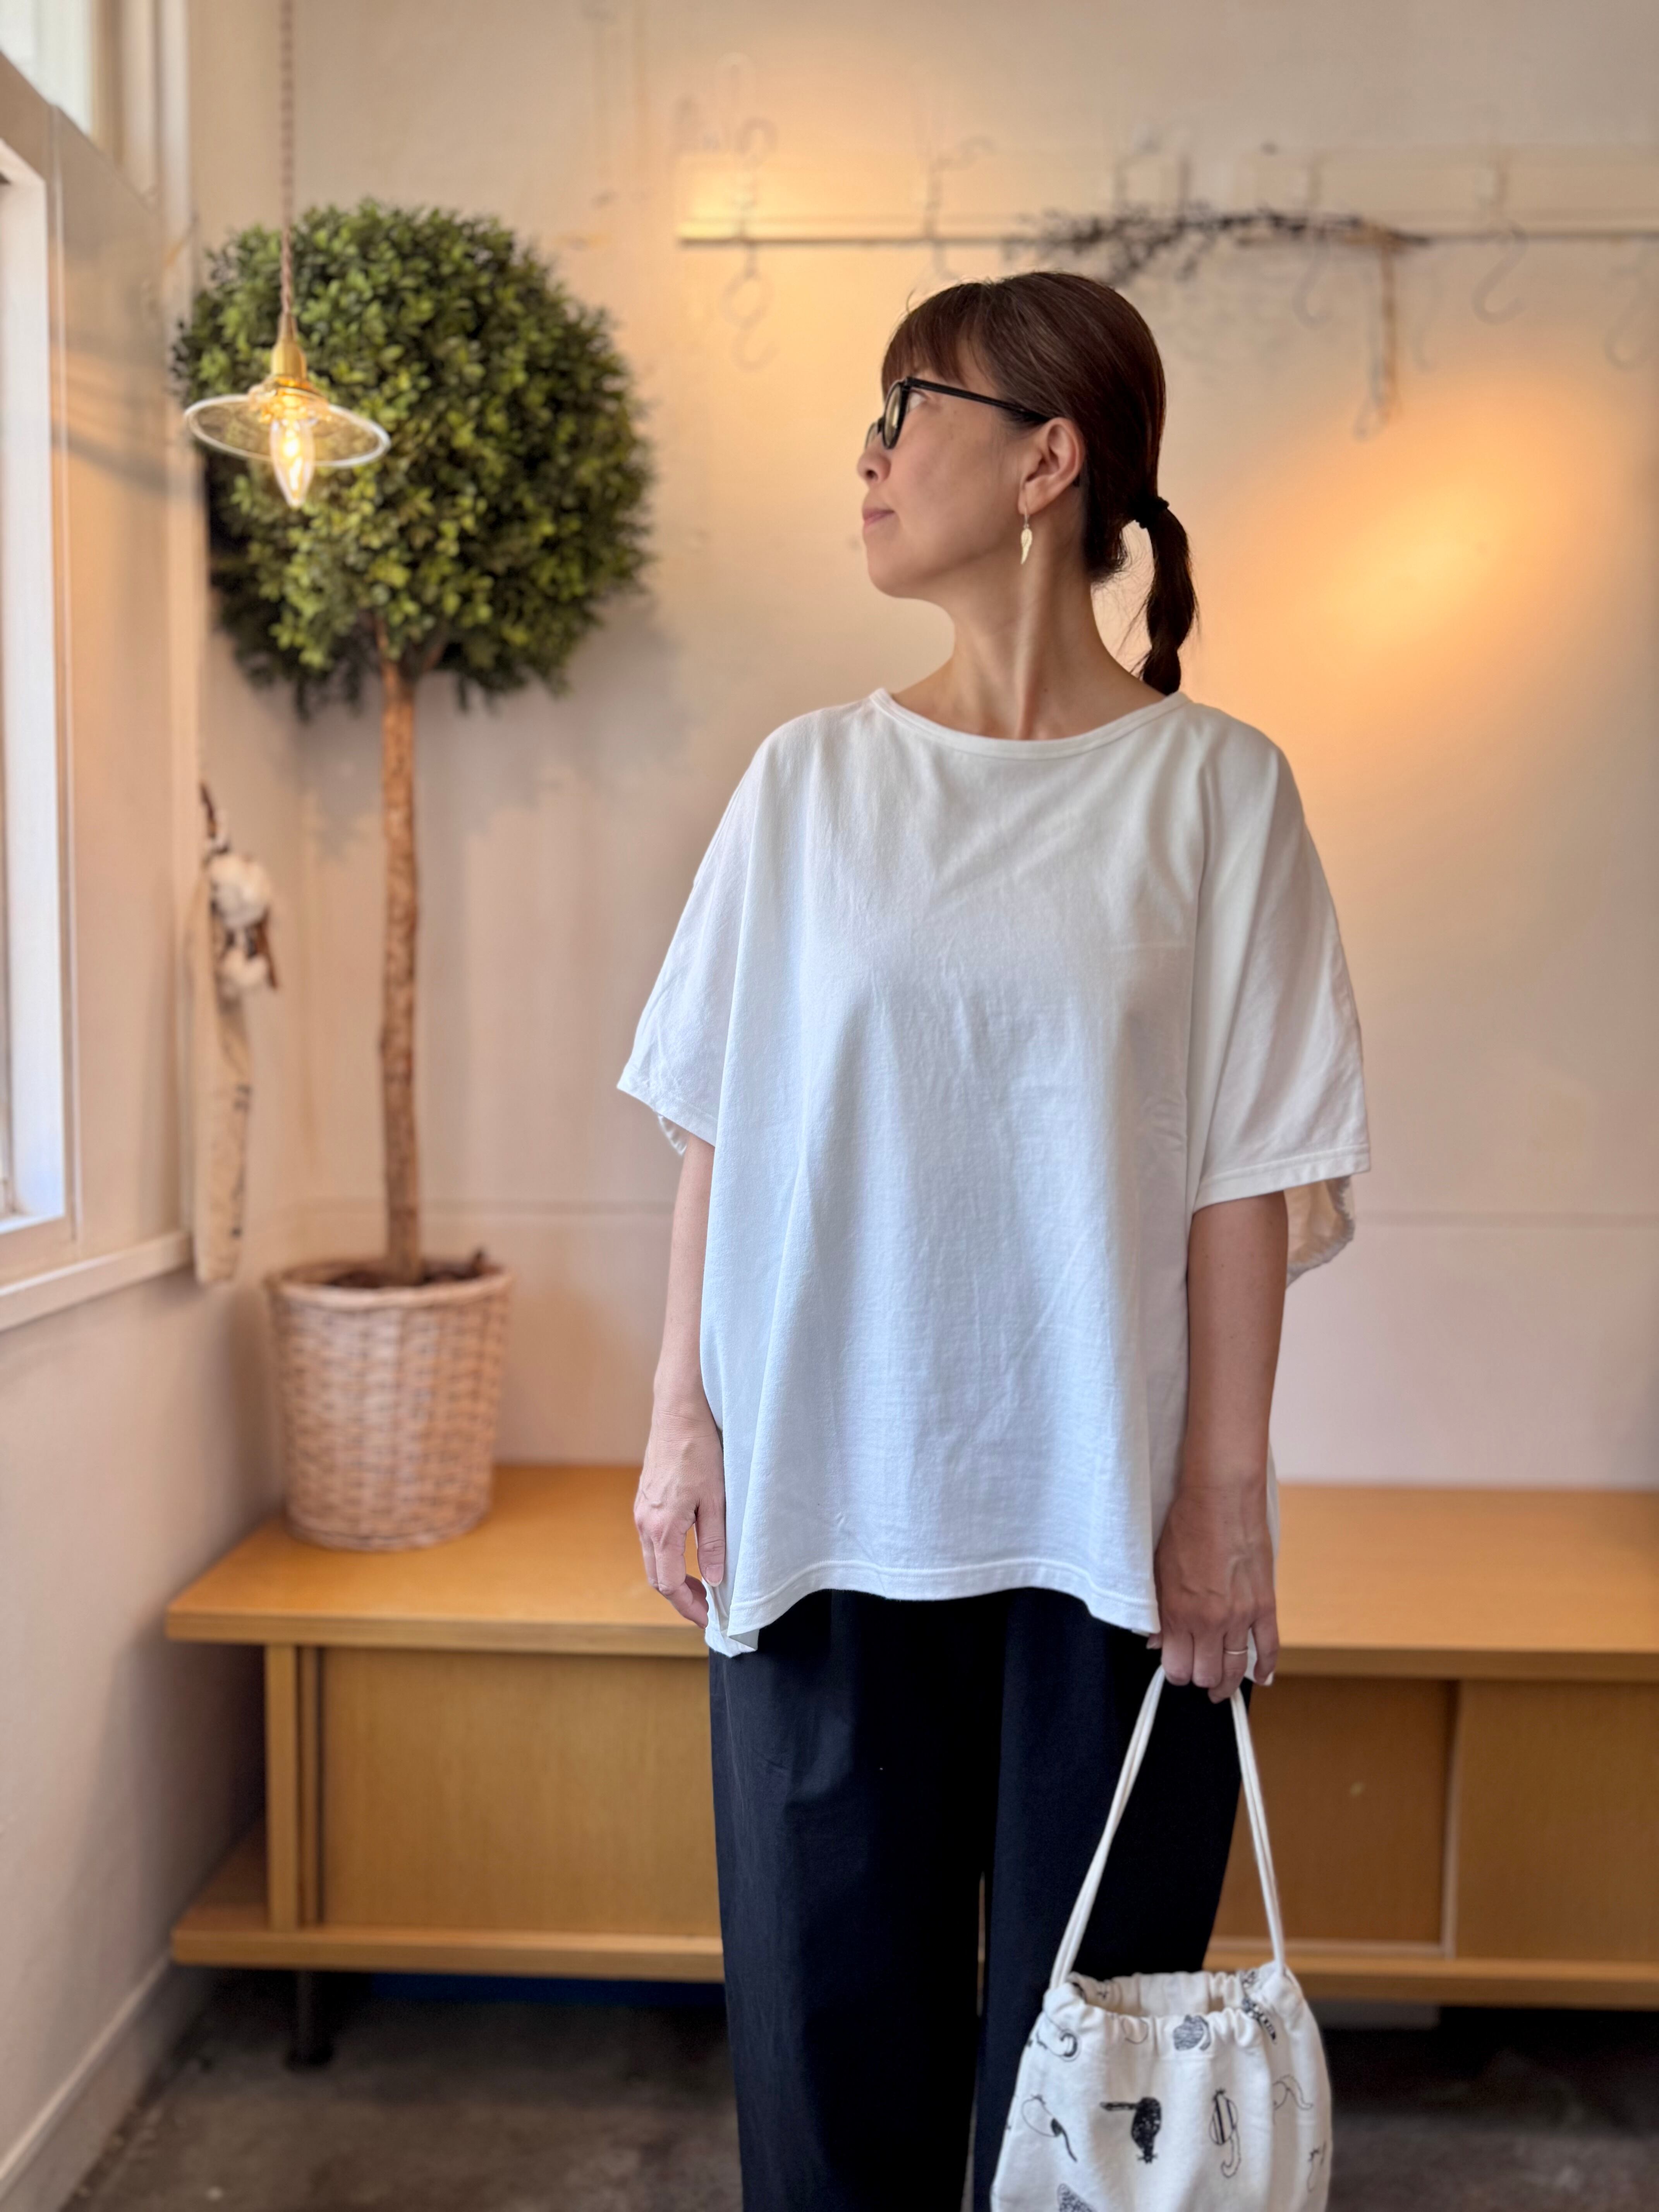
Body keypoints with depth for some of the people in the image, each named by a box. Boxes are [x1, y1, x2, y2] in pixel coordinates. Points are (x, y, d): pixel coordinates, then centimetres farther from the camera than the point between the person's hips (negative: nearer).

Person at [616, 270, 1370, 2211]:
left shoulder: (1212, 787, -2)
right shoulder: (809, 779, 4)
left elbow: (1246, 1173, -3)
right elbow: (720, 1126, 4)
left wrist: (1224, 1493, -6)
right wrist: (683, 1419, 0)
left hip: (1102, 1502, -1)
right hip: (823, 1485, 2)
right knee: (832, 1993, 13)